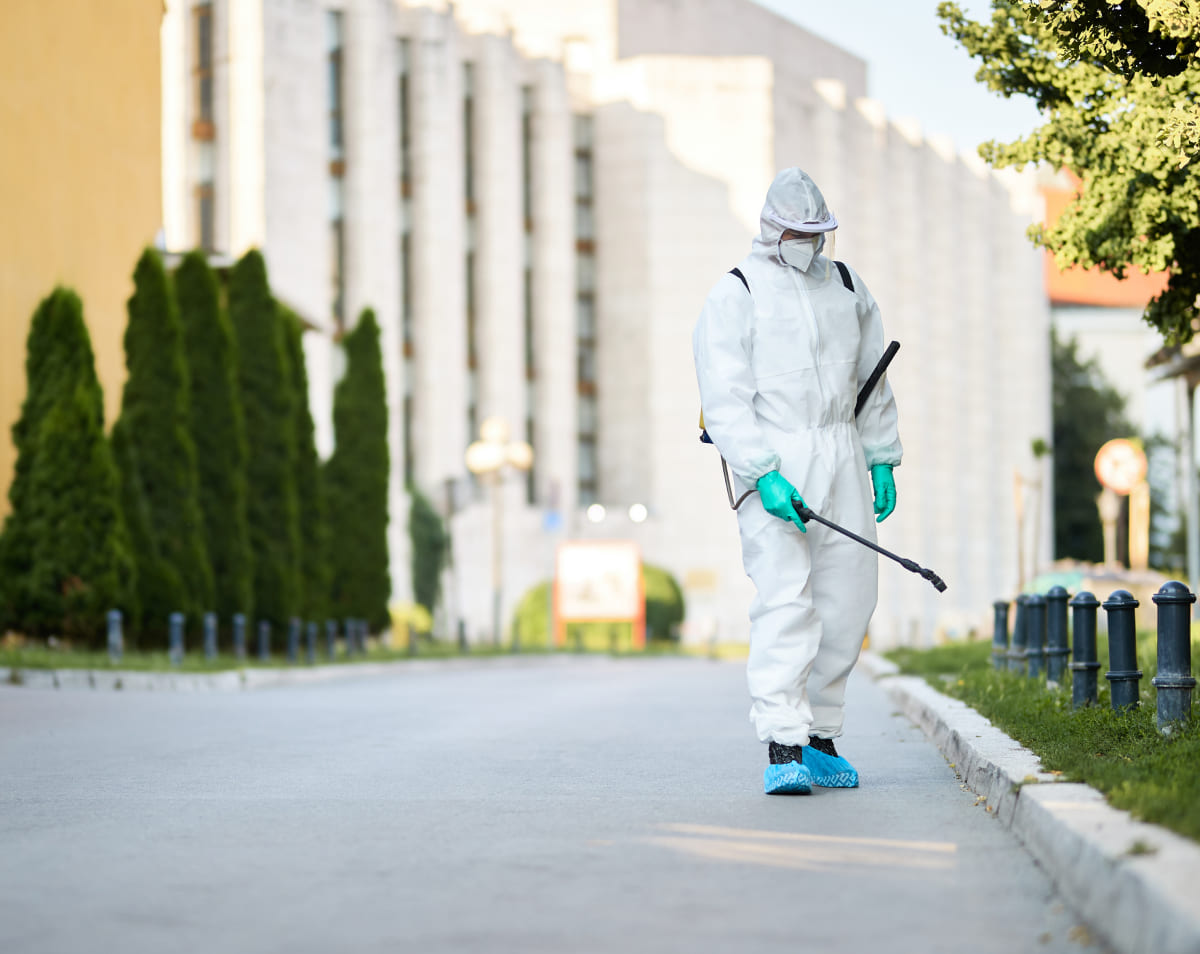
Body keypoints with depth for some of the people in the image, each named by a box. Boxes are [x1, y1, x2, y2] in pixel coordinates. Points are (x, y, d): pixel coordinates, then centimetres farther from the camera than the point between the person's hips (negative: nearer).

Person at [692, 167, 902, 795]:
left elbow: (872, 382, 22)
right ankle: (783, 748, -17)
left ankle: (819, 737, 15)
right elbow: (724, 400, -9)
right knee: (785, 600, -15)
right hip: (772, 460, -6)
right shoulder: (735, 296, -2)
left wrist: (881, 460, 14)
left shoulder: (847, 288, 15)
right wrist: (763, 474, -19)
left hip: (842, 457, 6)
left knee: (848, 600, 4)